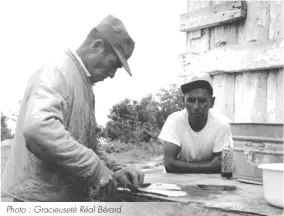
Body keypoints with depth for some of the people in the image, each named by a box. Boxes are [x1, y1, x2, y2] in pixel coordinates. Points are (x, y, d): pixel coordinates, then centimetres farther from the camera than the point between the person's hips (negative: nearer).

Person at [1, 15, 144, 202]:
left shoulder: (85, 86, 14)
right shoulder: (57, 73, -15)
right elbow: (38, 128, -33)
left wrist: (114, 170, 4)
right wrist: (95, 168, -27)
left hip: (68, 196, 9)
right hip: (42, 197, -9)